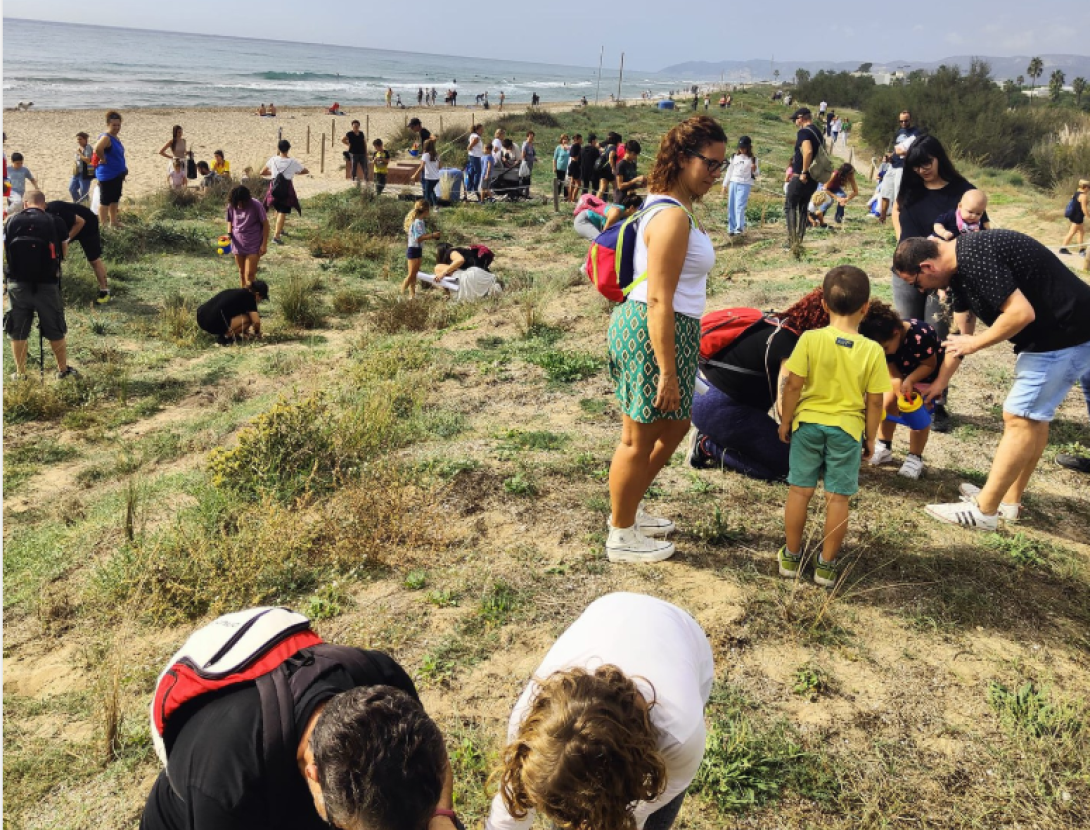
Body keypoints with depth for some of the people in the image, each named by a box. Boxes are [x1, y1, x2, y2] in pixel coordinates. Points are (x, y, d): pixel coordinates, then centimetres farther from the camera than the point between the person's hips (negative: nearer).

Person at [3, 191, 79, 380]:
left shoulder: (11, 222, 0)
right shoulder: (56, 222, -6)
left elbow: (5, 252, 7)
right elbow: (64, 253, 0)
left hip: (17, 284, 2)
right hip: (47, 284, -2)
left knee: (17, 332, 14)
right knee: (55, 330, 13)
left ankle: (20, 373, 21)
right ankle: (63, 369, 22)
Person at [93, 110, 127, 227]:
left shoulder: (115, 138, 12)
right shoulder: (106, 138, -18)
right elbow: (97, 148, -38)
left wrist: (123, 169, 19)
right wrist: (103, 159, -23)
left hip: (117, 175, 10)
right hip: (107, 175, -10)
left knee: (115, 199, 18)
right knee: (105, 200, -2)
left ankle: (113, 223, 29)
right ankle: (103, 225, 3)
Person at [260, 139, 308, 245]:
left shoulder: (273, 160, -1)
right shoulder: (293, 162, -6)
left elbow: (262, 173, 6)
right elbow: (306, 171, 9)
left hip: (275, 187, 3)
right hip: (287, 188, -3)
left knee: (278, 209, 24)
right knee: (283, 212, -4)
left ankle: (280, 229, 40)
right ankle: (277, 235, -15)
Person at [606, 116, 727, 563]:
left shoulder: (669, 204, 12)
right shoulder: (673, 217, -21)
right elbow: (659, 300, -25)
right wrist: (668, 371, -24)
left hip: (654, 326, 11)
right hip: (654, 335, -11)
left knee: (674, 425, 23)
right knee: (640, 438, 4)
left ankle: (628, 510, 39)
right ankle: (622, 536, 23)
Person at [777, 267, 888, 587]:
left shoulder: (810, 339, -13)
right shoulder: (873, 351, -11)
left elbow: (793, 386, -11)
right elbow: (874, 402, -5)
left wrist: (786, 421, 4)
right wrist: (870, 438, 8)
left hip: (808, 423, 0)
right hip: (847, 429, 0)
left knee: (800, 490, 11)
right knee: (838, 497, 9)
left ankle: (791, 556, 22)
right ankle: (827, 564, 18)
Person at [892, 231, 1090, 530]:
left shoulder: (976, 259, -23)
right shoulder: (960, 265, 9)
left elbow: (1022, 312, -29)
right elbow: (961, 334, 18)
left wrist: (975, 343, -14)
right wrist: (936, 385, 22)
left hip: (1065, 335, -10)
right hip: (1051, 334, 10)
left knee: (1020, 418, -5)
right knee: (1032, 416, 16)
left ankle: (983, 510, 4)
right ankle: (1009, 501, 28)